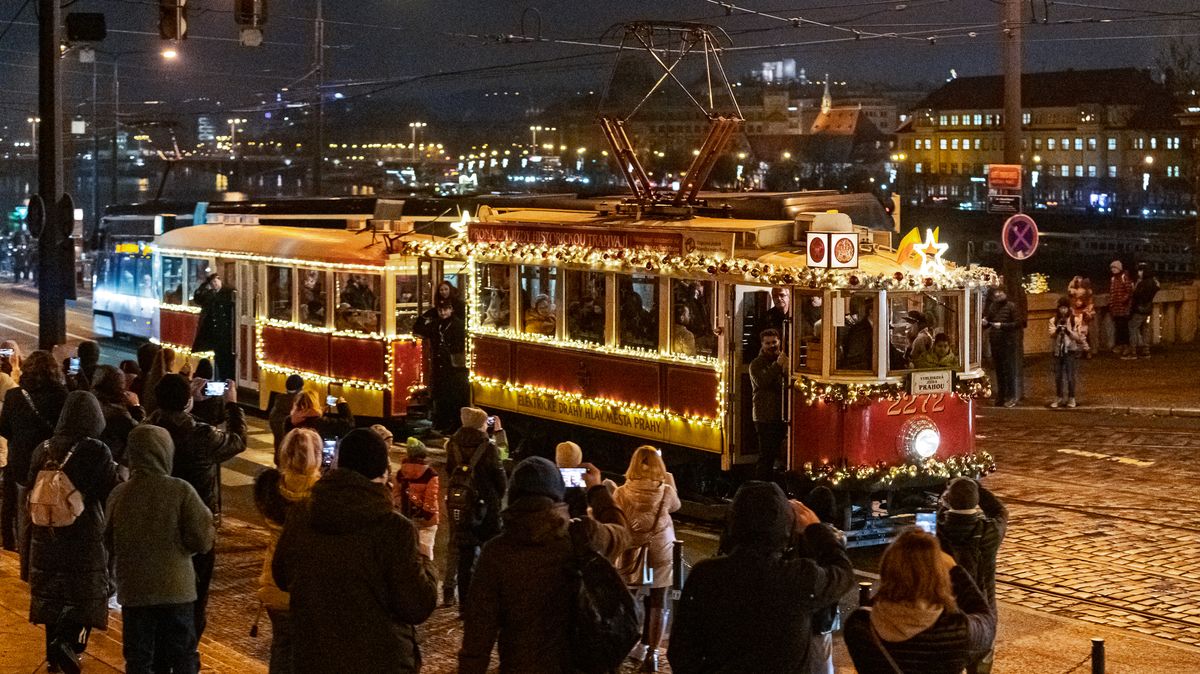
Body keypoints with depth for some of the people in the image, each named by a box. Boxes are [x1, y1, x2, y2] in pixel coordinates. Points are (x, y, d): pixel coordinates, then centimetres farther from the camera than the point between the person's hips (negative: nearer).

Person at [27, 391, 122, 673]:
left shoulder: (43, 449, -1)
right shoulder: (95, 451, -16)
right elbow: (112, 494, -13)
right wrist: (120, 472, 6)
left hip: (46, 536, 5)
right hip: (85, 538, -5)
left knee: (51, 592, 18)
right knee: (85, 594, 5)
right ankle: (69, 641, -18)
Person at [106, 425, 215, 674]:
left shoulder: (119, 494, -6)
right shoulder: (181, 491, -13)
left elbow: (109, 542, 6)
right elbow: (202, 541, -12)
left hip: (133, 590, 2)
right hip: (176, 589, -2)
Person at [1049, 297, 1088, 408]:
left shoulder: (1076, 320, -2)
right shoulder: (1054, 320, 5)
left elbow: (1078, 337, -4)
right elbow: (1051, 335, -4)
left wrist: (1068, 330, -18)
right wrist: (1058, 329, -21)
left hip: (1071, 350, -2)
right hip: (1058, 350, 3)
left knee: (1070, 376, -4)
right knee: (1058, 376, 6)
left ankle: (1071, 398, 7)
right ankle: (1059, 398, 17)